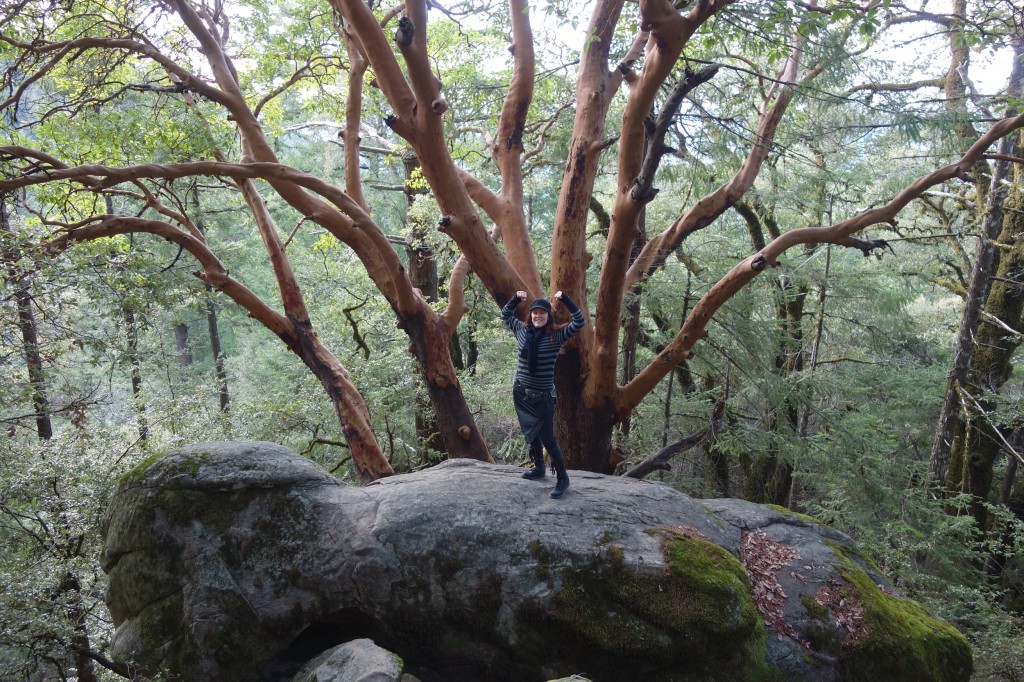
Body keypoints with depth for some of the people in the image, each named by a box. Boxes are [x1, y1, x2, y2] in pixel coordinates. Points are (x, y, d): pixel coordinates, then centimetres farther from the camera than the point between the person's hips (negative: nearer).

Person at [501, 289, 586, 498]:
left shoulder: (556, 336, -10)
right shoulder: (522, 330, 2)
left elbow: (579, 322, -18)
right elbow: (505, 315, 18)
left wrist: (564, 299, -18)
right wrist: (516, 298, 4)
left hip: (543, 397, -5)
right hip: (521, 393, 5)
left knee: (547, 438, -5)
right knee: (531, 434, 18)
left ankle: (562, 478, 9)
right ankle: (539, 468, 37)